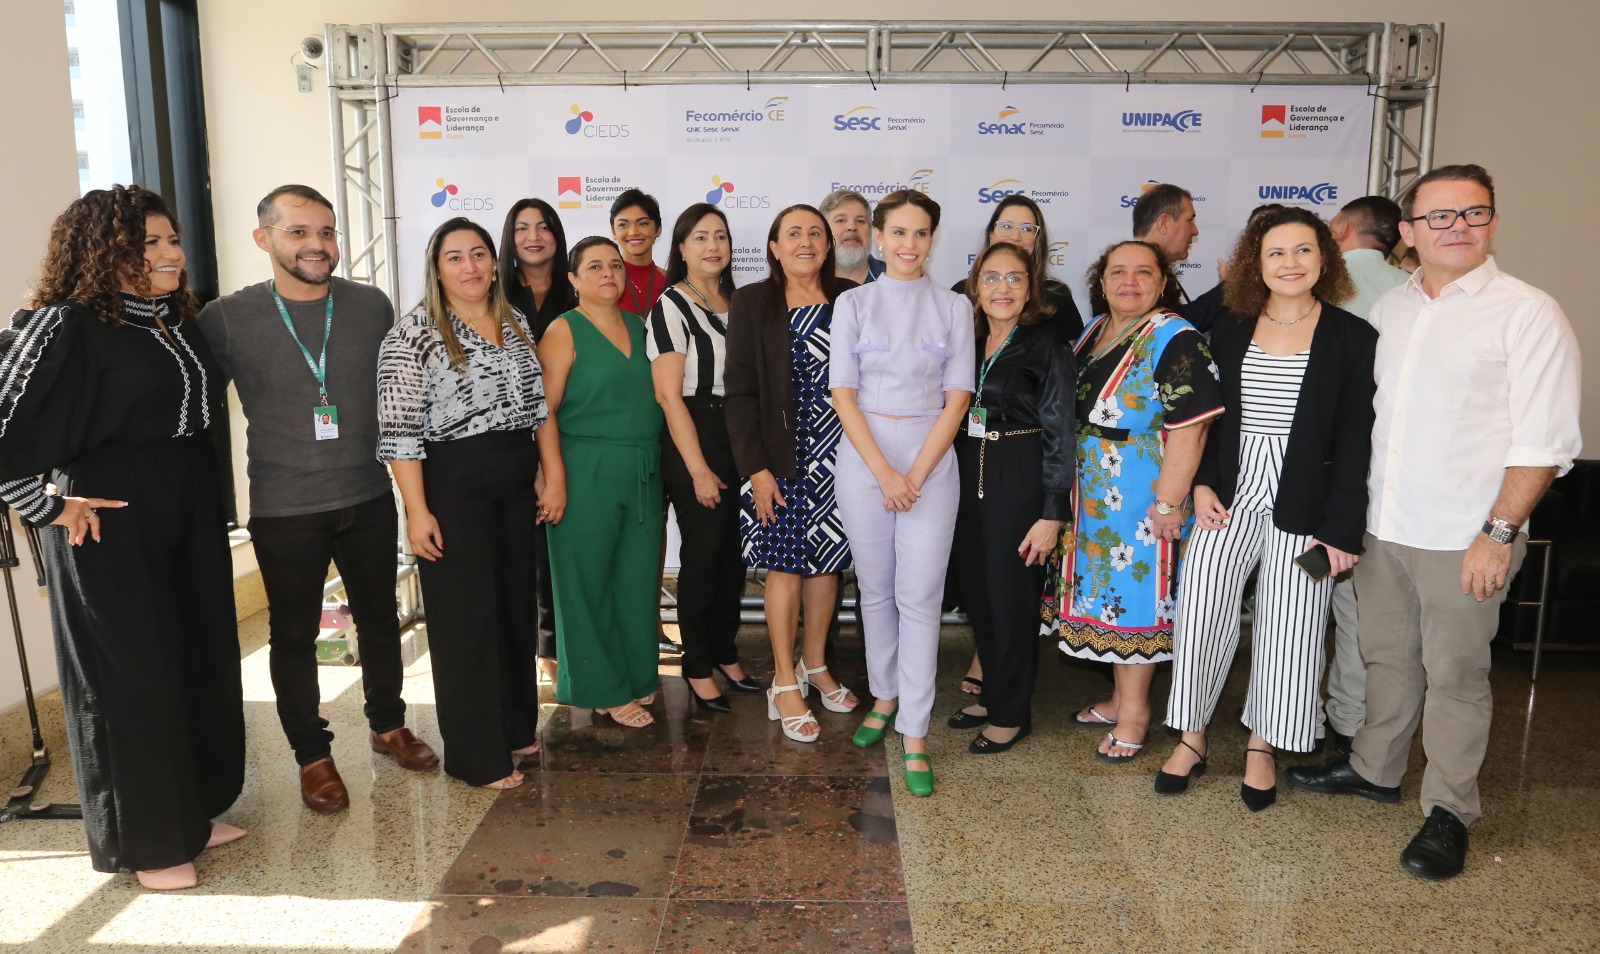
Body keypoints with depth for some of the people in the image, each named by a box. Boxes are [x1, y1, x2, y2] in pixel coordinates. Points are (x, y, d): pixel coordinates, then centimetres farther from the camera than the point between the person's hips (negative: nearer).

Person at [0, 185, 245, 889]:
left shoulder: (178, 322, 10)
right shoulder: (66, 325, -15)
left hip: (191, 517, 8)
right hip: (112, 526, -8)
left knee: (202, 658, 14)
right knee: (130, 676, 3)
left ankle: (193, 810, 32)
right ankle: (148, 842, 20)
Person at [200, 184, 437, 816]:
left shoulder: (371, 305, -2)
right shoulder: (227, 318, -9)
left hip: (370, 499, 3)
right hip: (284, 510, -2)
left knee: (379, 617, 17)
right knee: (294, 634, 10)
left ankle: (387, 724, 38)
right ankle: (313, 755, 27)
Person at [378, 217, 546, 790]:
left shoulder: (515, 323, 10)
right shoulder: (413, 335, -10)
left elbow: (539, 406, 15)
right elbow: (399, 431, -13)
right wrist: (417, 511, -17)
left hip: (517, 484, 6)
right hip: (454, 487, -6)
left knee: (517, 605, 14)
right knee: (467, 617, 0)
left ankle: (515, 727, 31)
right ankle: (478, 757, 12)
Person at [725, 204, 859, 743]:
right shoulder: (751, 303, -2)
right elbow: (740, 390, -5)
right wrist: (755, 467, -12)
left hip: (839, 454, 3)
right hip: (781, 456, -3)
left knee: (827, 561, 10)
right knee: (786, 564, 1)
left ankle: (814, 664, 29)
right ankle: (784, 685, 13)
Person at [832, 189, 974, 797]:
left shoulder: (953, 308, 5)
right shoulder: (854, 303, 4)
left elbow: (957, 399, 0)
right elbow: (843, 394, -2)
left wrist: (916, 476, -9)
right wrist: (884, 473, -11)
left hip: (931, 460, -1)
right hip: (864, 460, 1)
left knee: (919, 597, -2)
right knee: (875, 589, 10)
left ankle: (914, 735, 5)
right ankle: (884, 697, 30)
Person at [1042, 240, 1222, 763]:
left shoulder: (1176, 341, -15)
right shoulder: (1094, 330, 9)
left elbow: (1189, 428, -21)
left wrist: (1168, 502, -23)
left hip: (1140, 499, -7)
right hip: (1092, 498, 8)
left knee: (1133, 598, 2)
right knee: (1107, 594, 15)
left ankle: (1134, 710, 16)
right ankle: (1121, 697, 30)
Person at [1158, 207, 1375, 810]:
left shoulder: (1353, 338, -2)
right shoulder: (1230, 331, 7)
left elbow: (1355, 441, -6)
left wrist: (1341, 529, -10)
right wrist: (1201, 483, -4)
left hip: (1303, 508, -2)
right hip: (1229, 499, 2)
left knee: (1287, 629, 6)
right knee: (1199, 611, -2)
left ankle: (1263, 746, 24)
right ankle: (1193, 737, 15)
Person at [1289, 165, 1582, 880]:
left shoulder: (1527, 313, -7)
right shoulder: (1387, 309, 9)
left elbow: (1544, 439, -11)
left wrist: (1499, 532, -16)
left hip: (1463, 538, -5)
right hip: (1380, 526, 5)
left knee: (1454, 674, 5)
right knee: (1387, 656, 18)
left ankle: (1448, 811, 20)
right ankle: (1376, 769, 35)